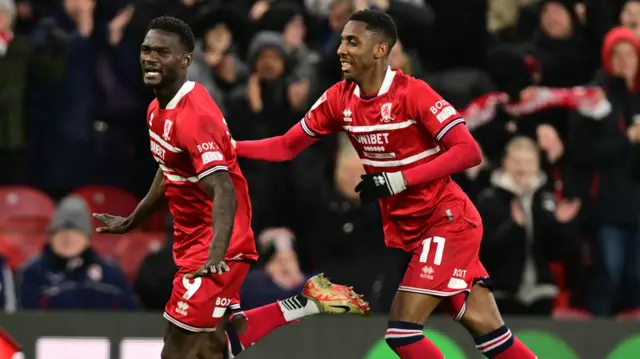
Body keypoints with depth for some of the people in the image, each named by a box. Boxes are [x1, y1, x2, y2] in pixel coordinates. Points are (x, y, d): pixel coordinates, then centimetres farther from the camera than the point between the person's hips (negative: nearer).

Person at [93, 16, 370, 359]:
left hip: (210, 247, -10)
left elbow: (224, 193, -35)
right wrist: (130, 222, 36)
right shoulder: (158, 109, 6)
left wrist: (216, 254, -49)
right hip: (192, 240, 10)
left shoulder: (194, 115, -25)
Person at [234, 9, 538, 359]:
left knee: (401, 329, -15)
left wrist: (398, 179, -27)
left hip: (448, 221, -6)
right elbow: (286, 147, 9)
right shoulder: (338, 99, 1)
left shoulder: (412, 93, -19)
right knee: (486, 329, 5)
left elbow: (469, 152, -24)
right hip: (407, 228, 6)